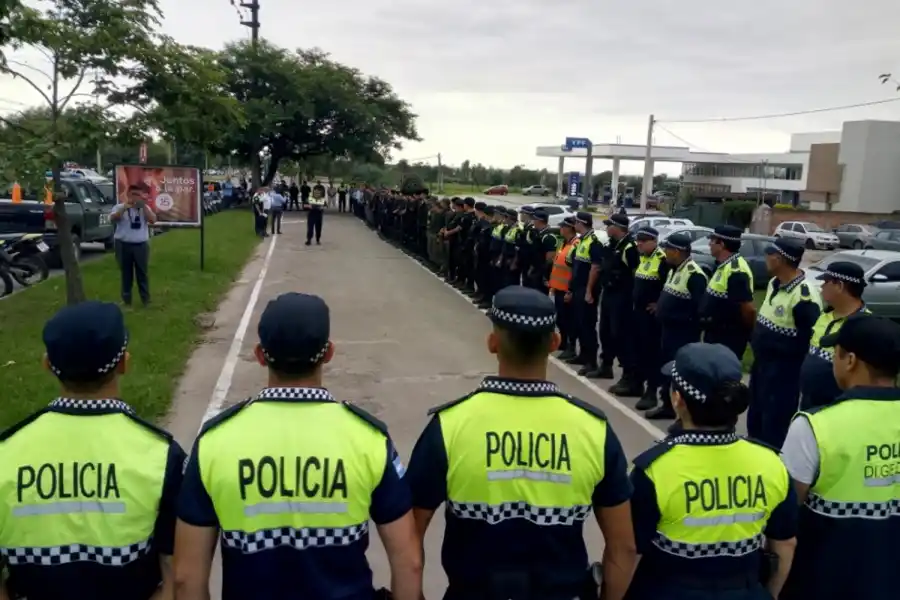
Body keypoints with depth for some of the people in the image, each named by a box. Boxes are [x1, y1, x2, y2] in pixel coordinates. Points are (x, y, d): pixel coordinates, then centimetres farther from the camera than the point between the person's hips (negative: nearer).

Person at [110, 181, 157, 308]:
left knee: (143, 273, 6)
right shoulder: (120, 207, 3)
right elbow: (113, 218, -14)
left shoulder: (145, 208, 8)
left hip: (141, 245, 1)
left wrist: (143, 206, -16)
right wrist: (124, 208, -24)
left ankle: (146, 299, 14)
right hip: (123, 245, -1)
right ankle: (126, 299, 16)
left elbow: (153, 220, -8)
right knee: (126, 273, 7)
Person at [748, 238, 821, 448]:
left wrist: (773, 344, -21)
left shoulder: (804, 297, -23)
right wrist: (756, 338, 6)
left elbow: (808, 341, -23)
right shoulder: (775, 283, 6)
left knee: (775, 422, 0)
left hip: (783, 369, -9)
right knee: (755, 416, 21)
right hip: (762, 361, 10)